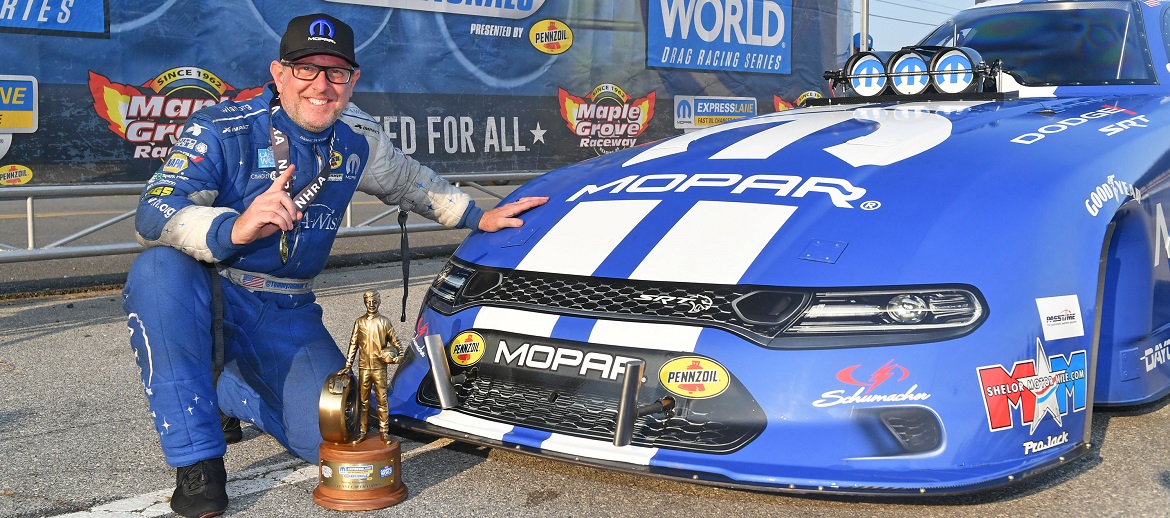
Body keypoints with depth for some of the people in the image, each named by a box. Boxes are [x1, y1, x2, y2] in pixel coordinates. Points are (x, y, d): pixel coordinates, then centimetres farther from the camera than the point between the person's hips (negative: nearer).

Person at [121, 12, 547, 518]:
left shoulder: (357, 139, -1)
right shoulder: (220, 131, -15)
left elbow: (409, 182, 21)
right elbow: (151, 216, -28)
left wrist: (480, 217, 17)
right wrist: (233, 228, -47)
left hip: (287, 315, 3)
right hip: (209, 299, -3)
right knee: (160, 269, -39)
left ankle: (227, 392, 16)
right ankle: (197, 463, -27)